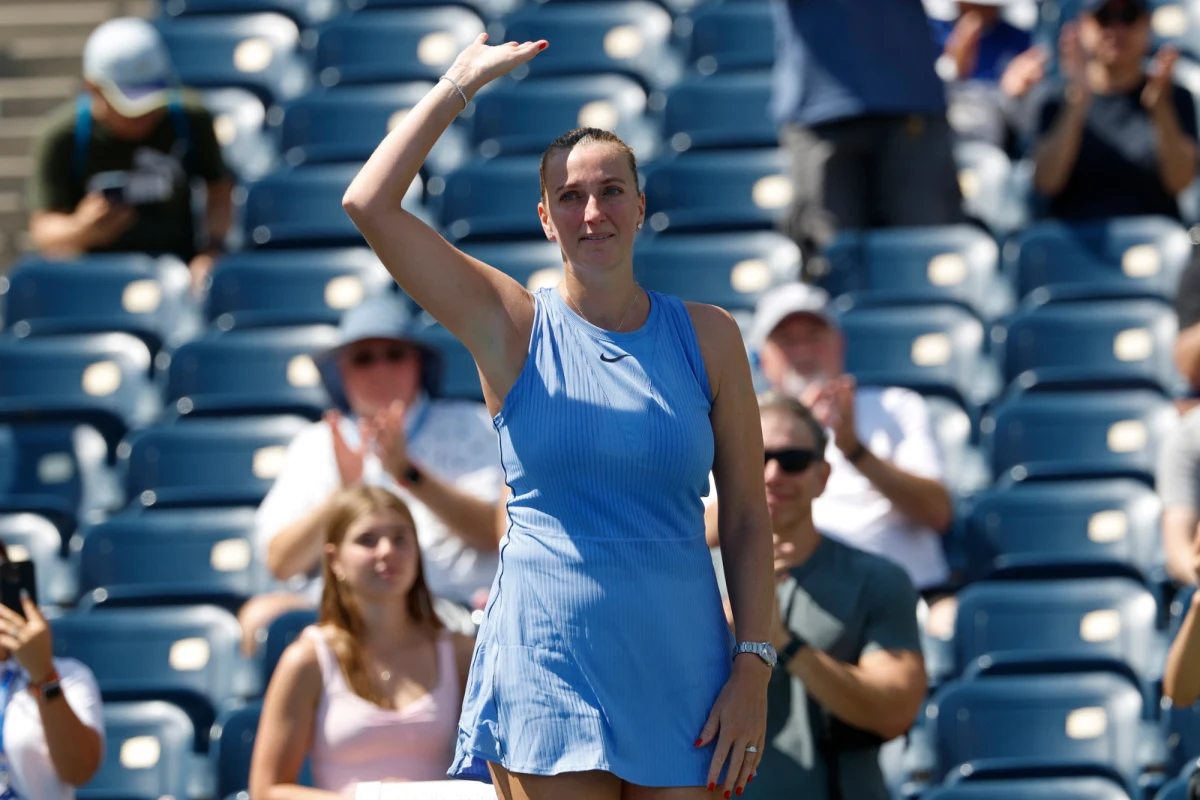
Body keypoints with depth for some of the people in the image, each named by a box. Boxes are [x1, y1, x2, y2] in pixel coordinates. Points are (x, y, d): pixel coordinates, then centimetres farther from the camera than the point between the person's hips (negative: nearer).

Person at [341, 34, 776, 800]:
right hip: (545, 673, -2)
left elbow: (748, 513, 8)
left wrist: (754, 666, -1)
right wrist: (463, 83, 2)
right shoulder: (513, 328, 4)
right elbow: (369, 204, -5)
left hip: (679, 675, 2)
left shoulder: (707, 336, 8)